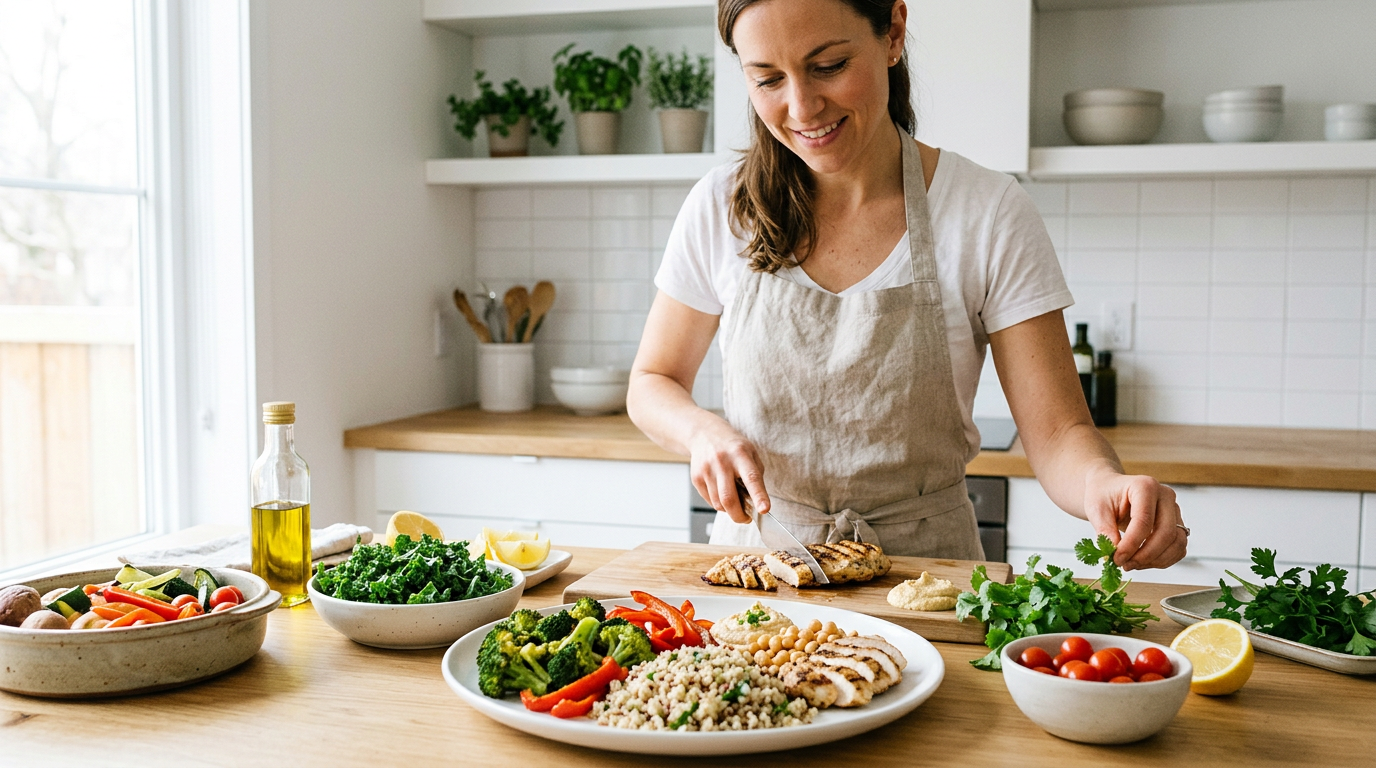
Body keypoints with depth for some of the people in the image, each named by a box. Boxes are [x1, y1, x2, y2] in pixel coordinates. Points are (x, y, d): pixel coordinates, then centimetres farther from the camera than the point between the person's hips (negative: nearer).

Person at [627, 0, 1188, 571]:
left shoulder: (990, 215, -9)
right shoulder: (721, 208, -4)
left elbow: (1057, 434, -9)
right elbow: (652, 384, 8)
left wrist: (1103, 483, -32)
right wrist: (703, 432, -14)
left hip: (926, 565, 0)